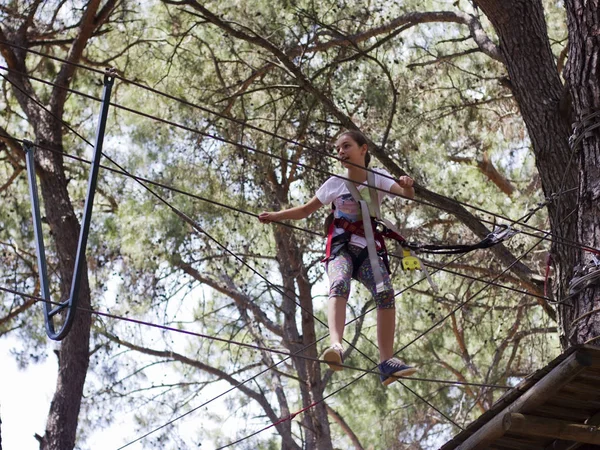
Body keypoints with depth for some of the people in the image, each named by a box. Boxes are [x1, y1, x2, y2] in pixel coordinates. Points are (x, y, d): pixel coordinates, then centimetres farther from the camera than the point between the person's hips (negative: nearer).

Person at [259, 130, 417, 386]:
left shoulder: (378, 178, 6)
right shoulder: (335, 184, 8)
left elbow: (407, 194, -10)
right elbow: (305, 210, 15)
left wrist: (407, 187, -35)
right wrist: (275, 216, 0)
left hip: (368, 249, 1)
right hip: (341, 247, -1)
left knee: (385, 291, -26)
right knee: (339, 284, -33)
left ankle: (387, 362, -27)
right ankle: (336, 346, -55)